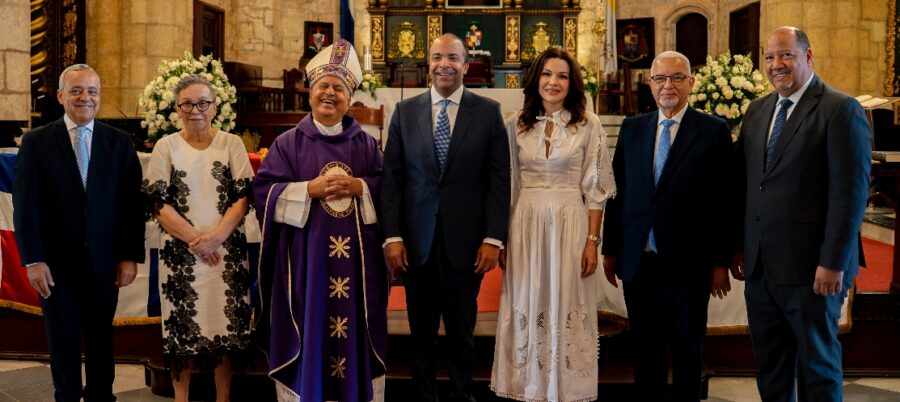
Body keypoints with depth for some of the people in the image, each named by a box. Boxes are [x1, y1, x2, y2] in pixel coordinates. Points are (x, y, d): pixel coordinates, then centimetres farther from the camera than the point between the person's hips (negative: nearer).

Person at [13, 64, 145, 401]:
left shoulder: (120, 142, 2)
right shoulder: (36, 142, -1)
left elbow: (132, 203, 0)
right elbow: (25, 205, -5)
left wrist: (130, 256, -4)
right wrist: (33, 260, -10)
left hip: (105, 262, 1)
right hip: (57, 262, -1)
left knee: (101, 340, 12)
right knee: (62, 342, 11)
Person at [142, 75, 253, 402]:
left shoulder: (231, 143, 5)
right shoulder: (166, 146, 5)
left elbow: (243, 196, -1)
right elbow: (158, 203, -1)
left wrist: (216, 236, -14)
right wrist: (194, 238, -12)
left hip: (226, 250, 0)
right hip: (181, 250, 0)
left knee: (226, 324, 1)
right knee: (183, 327, 2)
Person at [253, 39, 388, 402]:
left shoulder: (366, 144, 9)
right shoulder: (288, 143, 4)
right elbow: (264, 191, -4)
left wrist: (359, 187, -12)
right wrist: (310, 189, -15)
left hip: (355, 255, 2)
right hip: (305, 255, -1)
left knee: (354, 329, 6)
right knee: (307, 330, 1)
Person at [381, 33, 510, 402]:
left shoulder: (488, 112, 1)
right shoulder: (405, 112, 5)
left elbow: (499, 178, -2)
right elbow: (392, 177, 3)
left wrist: (493, 238, -8)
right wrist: (392, 236, -5)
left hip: (465, 240, -1)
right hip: (416, 240, 1)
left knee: (462, 329, 11)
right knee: (421, 331, 11)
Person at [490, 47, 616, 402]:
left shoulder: (588, 125, -2)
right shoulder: (516, 124, 5)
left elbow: (595, 188, -2)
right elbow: (508, 184, 9)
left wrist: (592, 241, -7)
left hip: (570, 224, -2)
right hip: (525, 224, 2)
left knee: (565, 307, 4)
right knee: (527, 306, 8)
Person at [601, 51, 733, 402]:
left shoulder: (714, 131, -2)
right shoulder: (632, 129, 9)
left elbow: (724, 199, -4)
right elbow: (617, 192, 9)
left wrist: (721, 261, -6)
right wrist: (610, 249, 8)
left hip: (686, 263, -3)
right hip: (637, 260, 3)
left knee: (687, 350, 10)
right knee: (645, 350, 12)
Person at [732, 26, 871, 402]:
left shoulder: (841, 110, -9)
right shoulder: (757, 110, 12)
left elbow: (851, 191, -14)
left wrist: (834, 262, -17)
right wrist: (738, 246, 9)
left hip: (811, 267, -6)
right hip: (759, 266, 6)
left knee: (817, 363, 7)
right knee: (770, 363, 14)